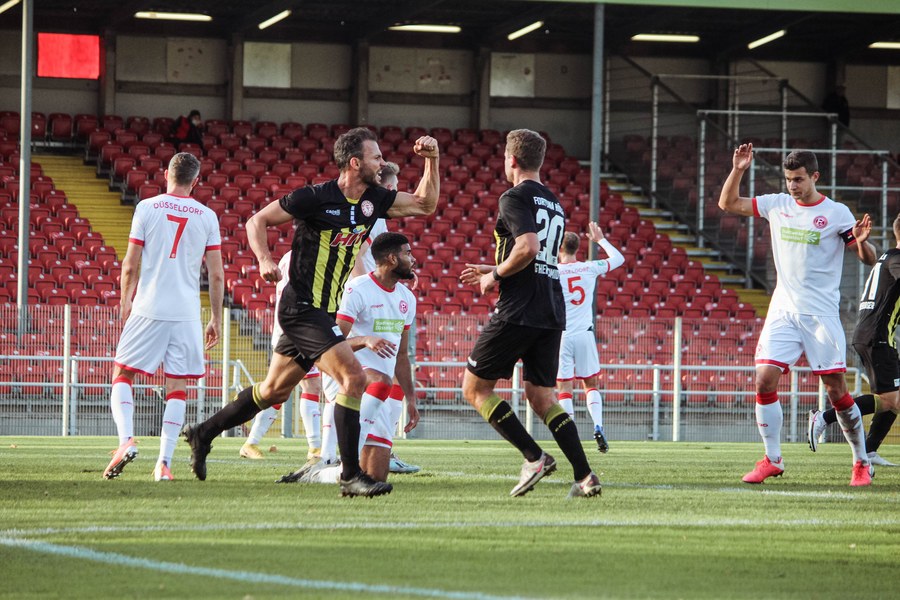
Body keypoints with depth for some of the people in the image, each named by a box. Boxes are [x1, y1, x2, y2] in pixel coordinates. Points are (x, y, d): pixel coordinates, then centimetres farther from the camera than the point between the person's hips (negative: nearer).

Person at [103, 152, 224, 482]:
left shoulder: (147, 208, 0)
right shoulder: (207, 217, 4)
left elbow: (130, 266, 0)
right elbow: (217, 275, 5)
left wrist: (126, 301, 15)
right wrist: (216, 320, 14)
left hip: (148, 308, -1)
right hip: (187, 313, 1)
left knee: (122, 375, 9)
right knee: (177, 386, 6)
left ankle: (126, 439, -12)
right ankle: (164, 462, -2)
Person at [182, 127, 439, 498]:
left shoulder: (373, 200, 6)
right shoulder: (316, 198, -14)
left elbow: (425, 205, 15)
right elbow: (257, 221, -6)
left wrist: (431, 161, 1)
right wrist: (265, 260, -22)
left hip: (323, 313, 9)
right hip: (302, 309, -9)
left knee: (274, 390, 18)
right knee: (354, 377, -20)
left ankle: (203, 434, 34)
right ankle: (351, 476, -18)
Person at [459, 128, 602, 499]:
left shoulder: (515, 197, -7)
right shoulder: (554, 204, 20)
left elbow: (528, 247, -22)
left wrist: (495, 276, -7)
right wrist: (493, 271, 29)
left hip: (518, 312, -8)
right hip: (552, 315, 8)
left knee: (475, 387, 3)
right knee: (541, 398, 10)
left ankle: (534, 457, -9)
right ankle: (585, 476, -6)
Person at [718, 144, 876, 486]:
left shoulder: (836, 213, -4)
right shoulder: (777, 205, 7)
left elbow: (869, 260, -4)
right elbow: (727, 203, 14)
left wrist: (861, 241, -26)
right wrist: (738, 171, -2)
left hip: (821, 314, -4)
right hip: (783, 310, 4)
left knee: (836, 389, -3)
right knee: (765, 379, -10)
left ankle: (862, 463, 10)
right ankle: (772, 460, 0)